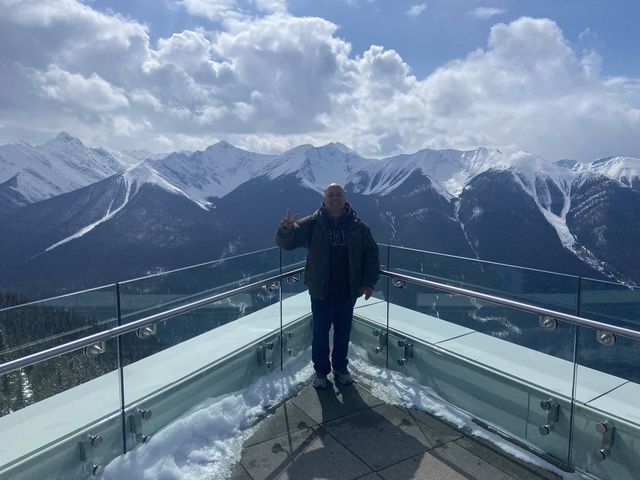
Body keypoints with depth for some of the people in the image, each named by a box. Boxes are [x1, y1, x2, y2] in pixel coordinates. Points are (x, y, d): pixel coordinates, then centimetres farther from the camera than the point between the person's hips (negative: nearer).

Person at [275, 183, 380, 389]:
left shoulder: (357, 226, 0)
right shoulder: (312, 224, -5)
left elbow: (371, 254, 6)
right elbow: (286, 242, -10)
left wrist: (369, 282, -1)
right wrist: (286, 229, -33)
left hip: (348, 292, 2)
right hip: (321, 292, -2)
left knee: (343, 332, 15)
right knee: (320, 333, 10)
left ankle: (340, 368, 34)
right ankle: (321, 371, 27)